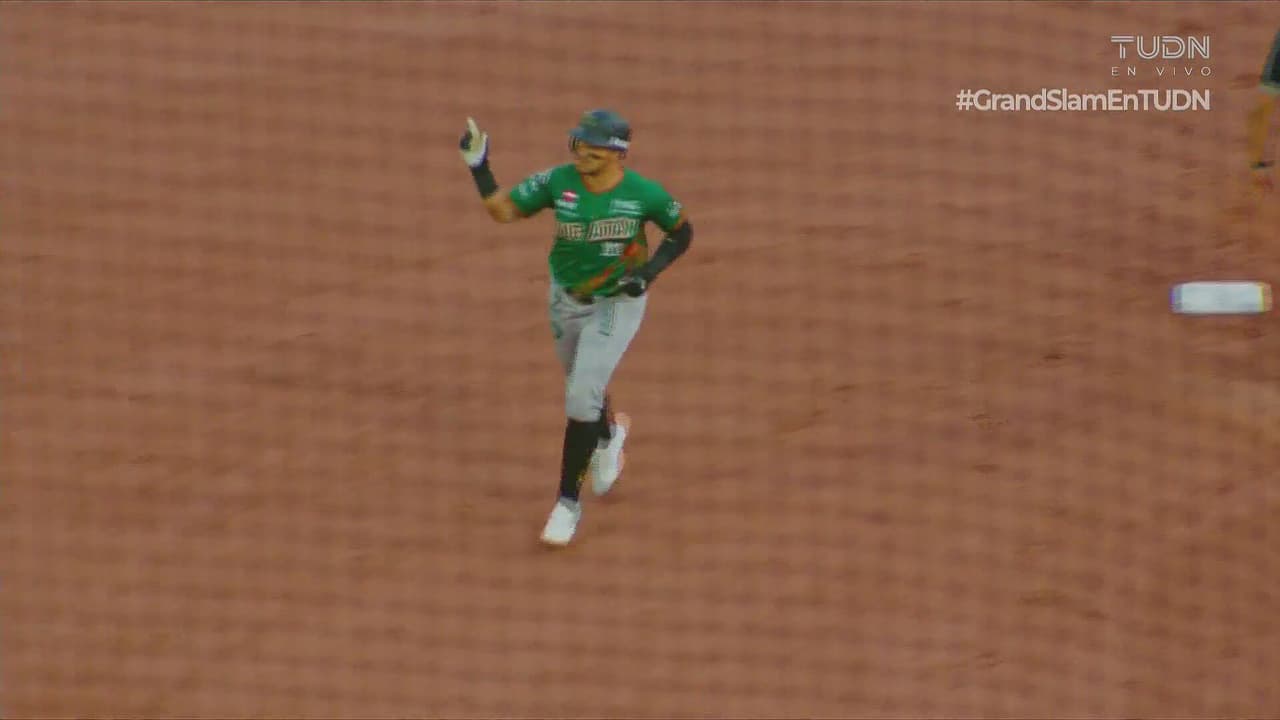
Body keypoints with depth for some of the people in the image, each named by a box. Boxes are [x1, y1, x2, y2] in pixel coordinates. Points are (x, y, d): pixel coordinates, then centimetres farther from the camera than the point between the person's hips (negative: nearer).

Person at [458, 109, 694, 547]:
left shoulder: (644, 193, -18)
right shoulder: (558, 182, -13)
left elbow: (682, 232, -3)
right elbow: (503, 211, -11)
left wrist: (650, 272, -17)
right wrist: (478, 166, -24)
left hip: (617, 303, -4)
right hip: (565, 299, 4)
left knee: (582, 395, -13)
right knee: (582, 387, 22)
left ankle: (568, 502, -2)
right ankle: (608, 434, 58)